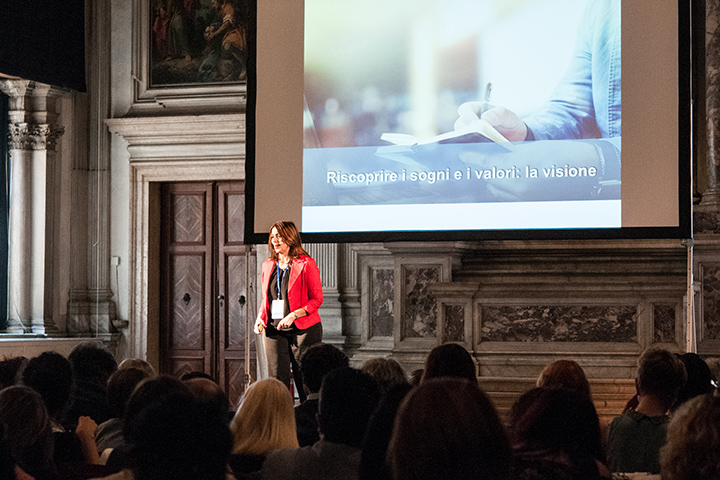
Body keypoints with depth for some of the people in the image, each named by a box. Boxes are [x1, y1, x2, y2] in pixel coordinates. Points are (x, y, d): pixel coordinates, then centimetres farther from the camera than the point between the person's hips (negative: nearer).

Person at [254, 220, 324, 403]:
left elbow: (317, 299, -7)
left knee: (305, 383, -3)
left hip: (302, 330, -5)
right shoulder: (268, 265, 14)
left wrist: (293, 315, -18)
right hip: (274, 331, 5)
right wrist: (260, 318, 4)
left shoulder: (306, 264, -4)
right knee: (277, 381, -1)